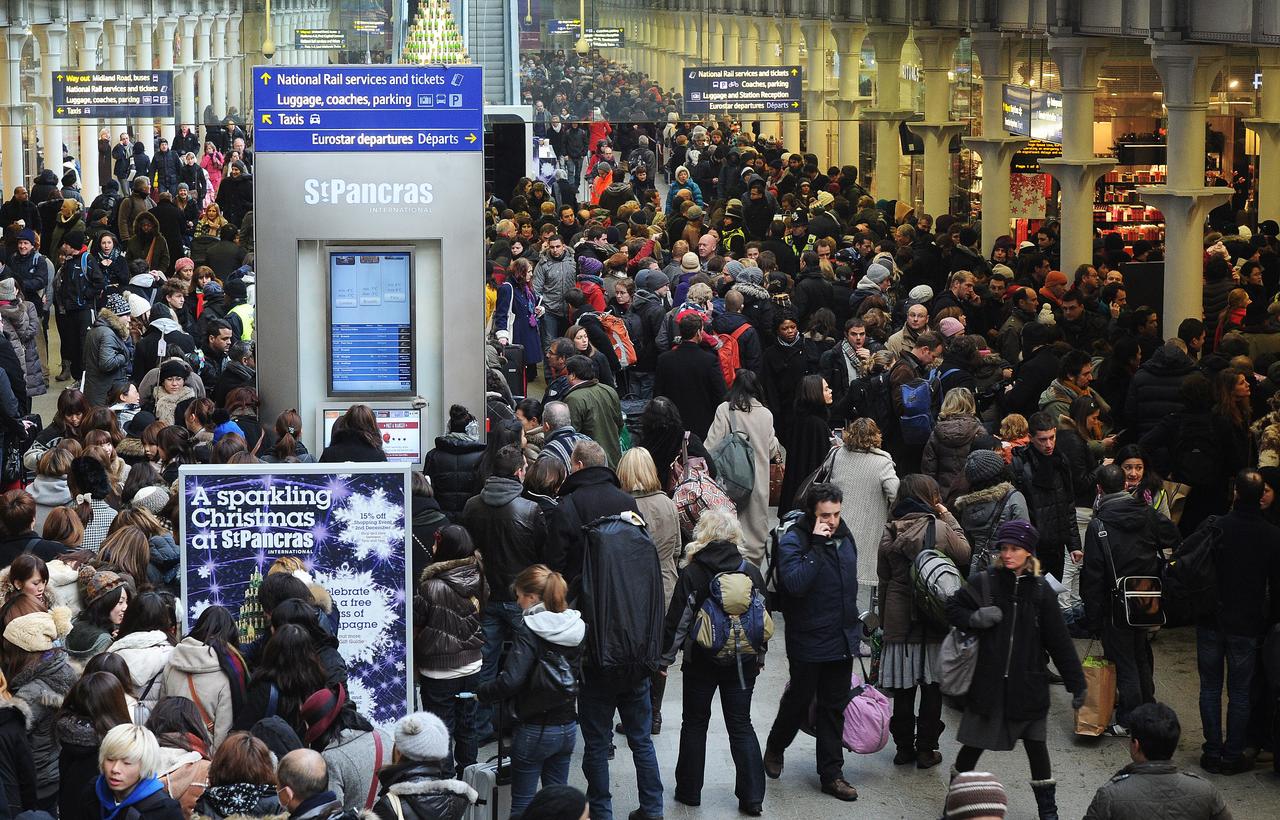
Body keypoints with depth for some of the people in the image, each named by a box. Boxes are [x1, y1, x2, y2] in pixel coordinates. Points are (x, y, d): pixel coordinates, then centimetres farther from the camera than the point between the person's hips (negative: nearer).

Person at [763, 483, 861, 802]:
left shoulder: (844, 537, 5)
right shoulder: (793, 542, -16)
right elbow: (796, 583, -32)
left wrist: (854, 628, 22)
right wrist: (817, 545, -32)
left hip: (842, 641, 6)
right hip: (808, 642, -6)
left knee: (834, 707, 10)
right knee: (799, 701, 10)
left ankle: (831, 773, 16)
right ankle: (775, 747, 37)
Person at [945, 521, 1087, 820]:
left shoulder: (1040, 590, -1)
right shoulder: (984, 582, -5)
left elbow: (1060, 641, 2)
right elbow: (952, 609, 6)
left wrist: (1076, 683, 3)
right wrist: (975, 619, -15)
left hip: (1027, 683, 1)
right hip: (988, 682, -1)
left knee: (1036, 745, 8)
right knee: (972, 745, 7)